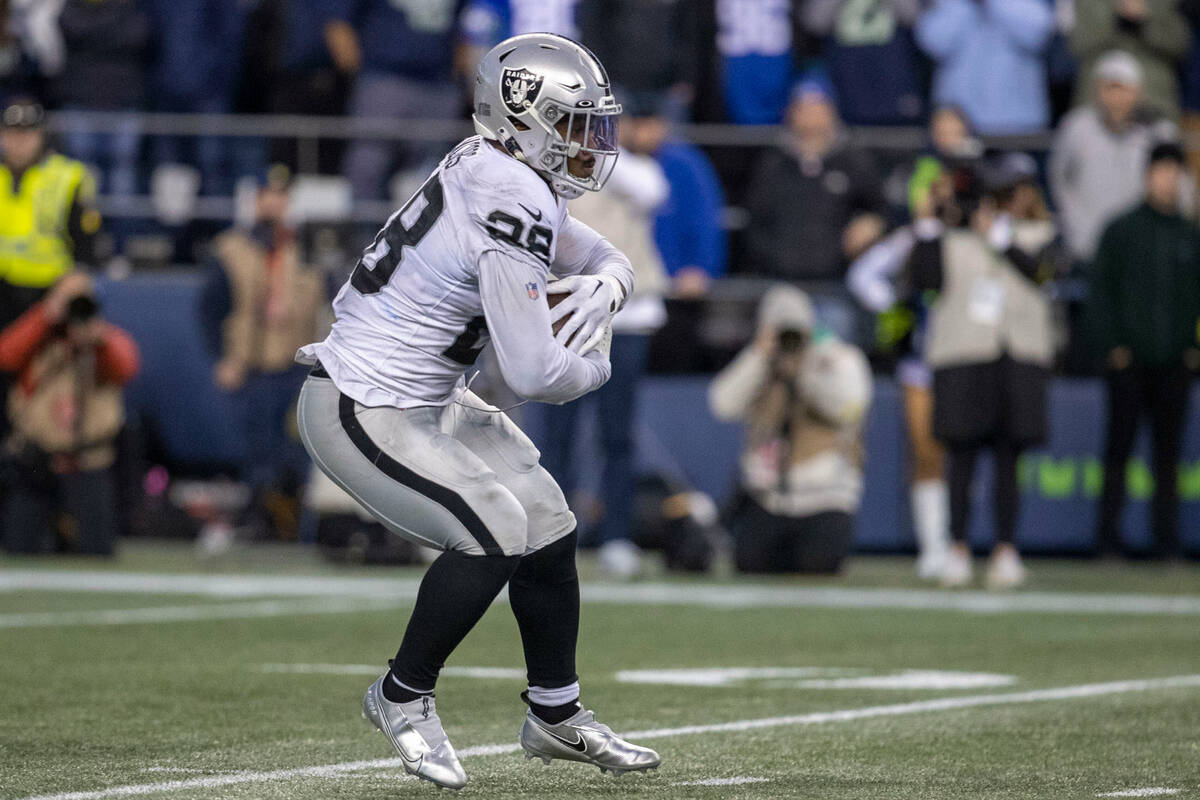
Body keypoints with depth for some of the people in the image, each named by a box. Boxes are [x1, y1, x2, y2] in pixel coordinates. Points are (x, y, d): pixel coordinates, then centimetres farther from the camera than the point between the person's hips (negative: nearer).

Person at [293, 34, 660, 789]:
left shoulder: (501, 179, 5)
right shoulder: (514, 205, -25)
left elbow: (607, 258, 19)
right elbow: (534, 373, -26)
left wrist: (603, 287, -6)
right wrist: (595, 365, -4)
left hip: (426, 399, 10)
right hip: (364, 412, -10)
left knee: (549, 527, 11)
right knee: (496, 533, -19)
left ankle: (557, 715, 26)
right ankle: (403, 698, 3)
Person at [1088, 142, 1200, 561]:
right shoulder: (1120, 231, 4)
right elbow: (1101, 291, 2)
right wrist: (1111, 345, -7)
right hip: (1129, 361, -3)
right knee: (1118, 449, -3)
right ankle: (1108, 538, 0)